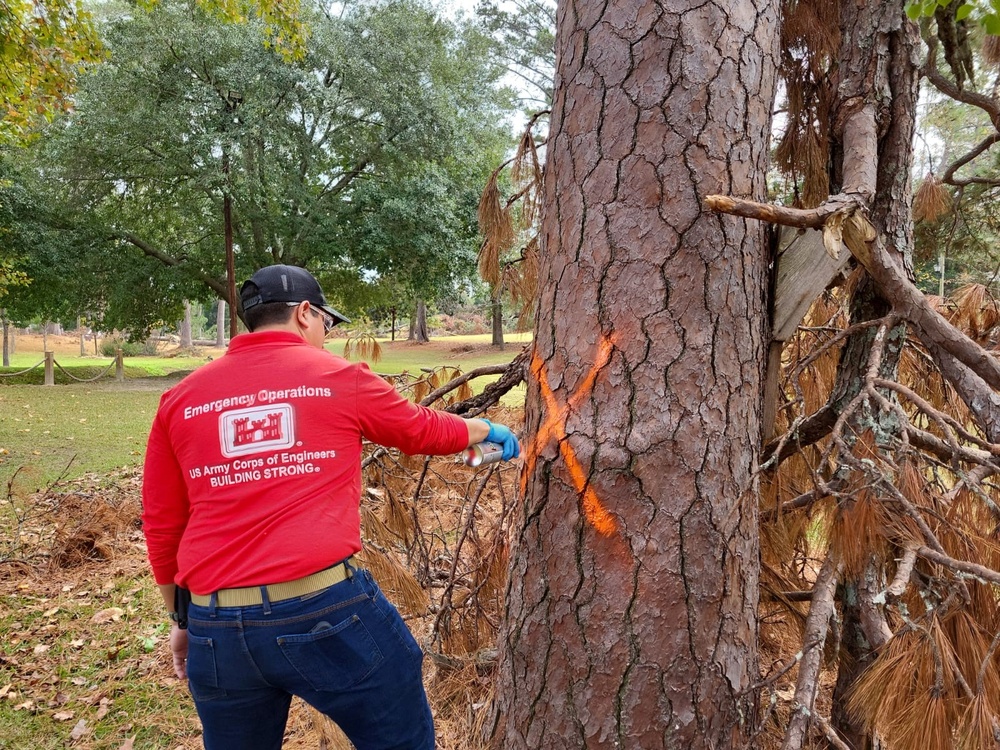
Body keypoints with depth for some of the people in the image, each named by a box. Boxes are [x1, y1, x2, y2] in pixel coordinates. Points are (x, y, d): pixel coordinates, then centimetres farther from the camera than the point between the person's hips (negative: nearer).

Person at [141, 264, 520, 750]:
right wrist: (485, 429, 36)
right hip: (328, 609, -4)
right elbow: (423, 431, 16)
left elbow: (162, 526, 12)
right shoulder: (341, 378, 1)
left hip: (216, 625, 4)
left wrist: (181, 620, 24)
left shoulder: (180, 399, 8)